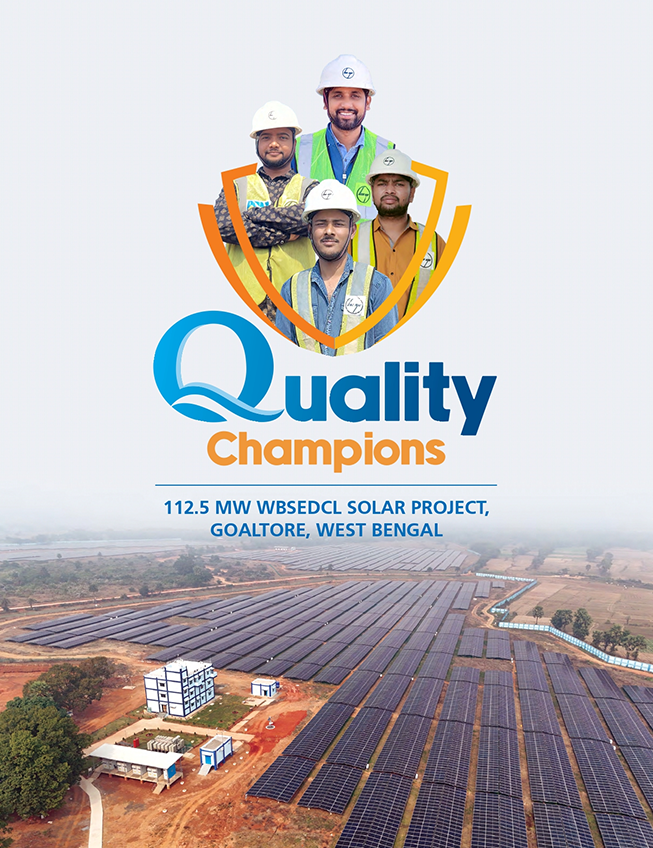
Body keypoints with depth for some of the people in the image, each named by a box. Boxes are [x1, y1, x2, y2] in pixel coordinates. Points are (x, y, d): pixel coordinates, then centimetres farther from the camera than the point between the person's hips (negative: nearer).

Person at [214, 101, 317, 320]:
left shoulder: (308, 187, 16)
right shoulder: (237, 186, 17)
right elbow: (221, 226, -3)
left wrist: (251, 214, -3)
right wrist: (284, 235, -6)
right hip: (244, 293, 0)